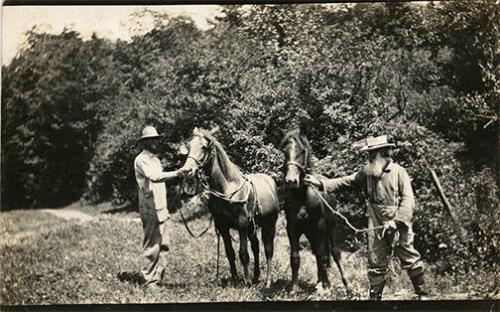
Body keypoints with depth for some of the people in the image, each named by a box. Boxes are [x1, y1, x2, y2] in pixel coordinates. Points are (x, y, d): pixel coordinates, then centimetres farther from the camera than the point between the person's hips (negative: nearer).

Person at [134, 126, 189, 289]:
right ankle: (150, 281, -1)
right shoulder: (141, 160, -9)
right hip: (150, 210, -9)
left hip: (161, 209, 9)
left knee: (163, 246, 10)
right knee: (152, 246, -7)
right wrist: (176, 173, -36)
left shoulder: (156, 159, 19)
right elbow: (155, 177, -25)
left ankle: (158, 279, 16)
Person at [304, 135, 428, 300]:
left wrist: (396, 221, -23)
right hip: (377, 227, 4)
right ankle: (375, 296, 21)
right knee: (376, 264, 9)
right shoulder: (367, 173, 5)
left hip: (399, 226, -4)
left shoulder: (398, 171, -8)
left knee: (410, 259, 5)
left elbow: (408, 200, -13)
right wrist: (321, 184, -8)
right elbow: (345, 181, 3)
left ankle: (422, 293, 22)